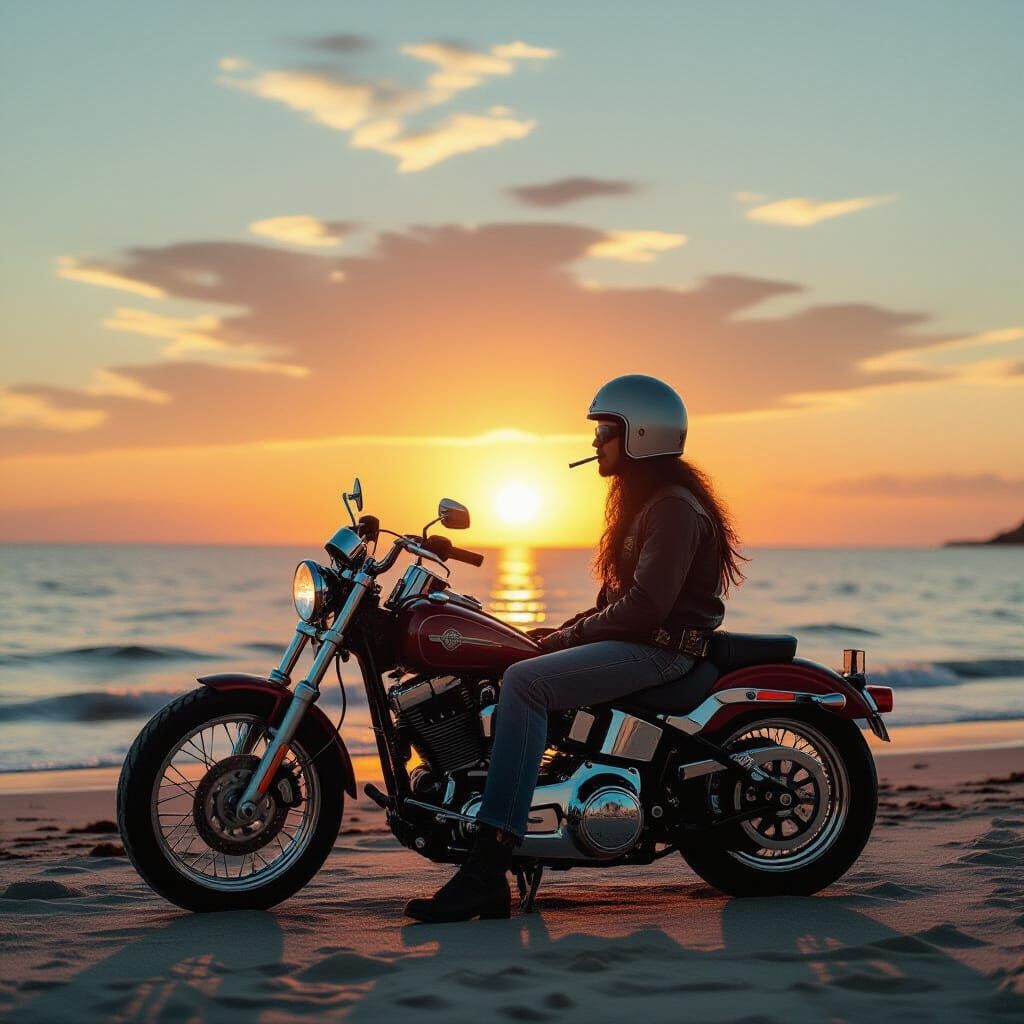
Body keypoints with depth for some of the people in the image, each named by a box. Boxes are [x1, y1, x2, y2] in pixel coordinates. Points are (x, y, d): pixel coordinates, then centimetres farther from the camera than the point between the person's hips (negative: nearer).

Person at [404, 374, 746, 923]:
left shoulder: (674, 506, -13)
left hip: (660, 648, -11)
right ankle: (487, 881, -10)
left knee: (526, 682, -29)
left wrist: (574, 634, -13)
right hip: (635, 640, 11)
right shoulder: (641, 501, 21)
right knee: (508, 680, -1)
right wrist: (566, 629, 10)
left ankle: (489, 863, -33)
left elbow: (646, 606, -23)